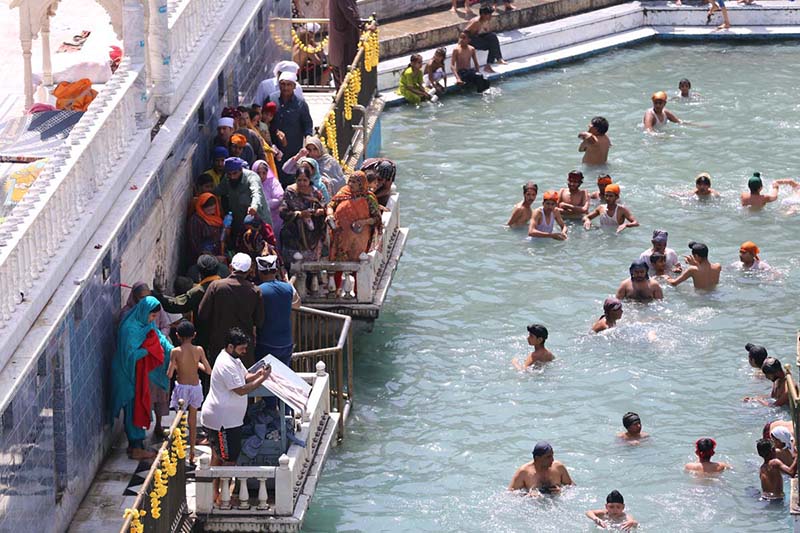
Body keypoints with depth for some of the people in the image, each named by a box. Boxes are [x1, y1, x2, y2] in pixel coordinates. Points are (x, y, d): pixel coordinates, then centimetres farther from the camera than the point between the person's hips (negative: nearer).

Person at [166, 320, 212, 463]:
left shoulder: (175, 352, -13)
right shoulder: (199, 350, -7)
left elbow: (169, 375, -14)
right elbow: (208, 371, -4)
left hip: (182, 387, -3)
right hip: (196, 387, 3)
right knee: (193, 420, 16)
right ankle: (192, 454, 21)